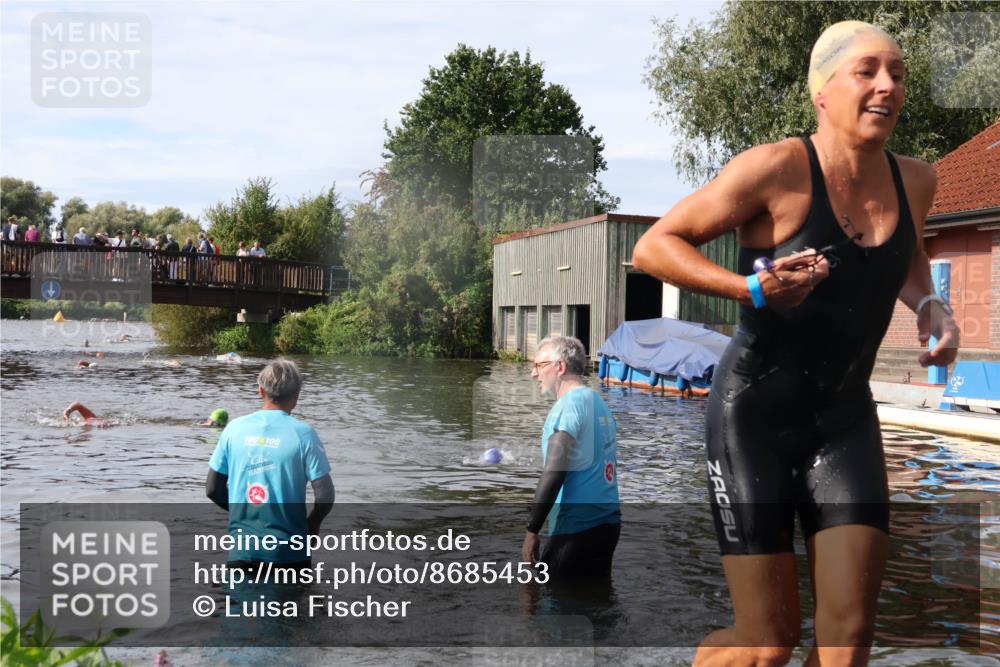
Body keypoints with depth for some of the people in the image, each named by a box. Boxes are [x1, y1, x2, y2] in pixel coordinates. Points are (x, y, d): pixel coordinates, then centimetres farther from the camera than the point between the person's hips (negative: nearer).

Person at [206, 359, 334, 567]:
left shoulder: (234, 428, 1)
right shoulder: (303, 433, -8)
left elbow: (212, 489, 7)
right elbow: (325, 496, -10)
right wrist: (312, 523, 9)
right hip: (288, 552, -2)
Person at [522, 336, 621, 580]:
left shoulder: (567, 406, -13)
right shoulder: (598, 401, 14)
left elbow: (553, 473, -19)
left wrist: (532, 530, -15)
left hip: (576, 530, -9)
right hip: (608, 523, 9)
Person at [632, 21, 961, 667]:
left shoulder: (915, 180, 2)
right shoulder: (778, 168, -16)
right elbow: (653, 247, -13)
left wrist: (932, 307, 5)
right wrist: (753, 289, -26)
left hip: (844, 423, 5)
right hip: (752, 417, -5)